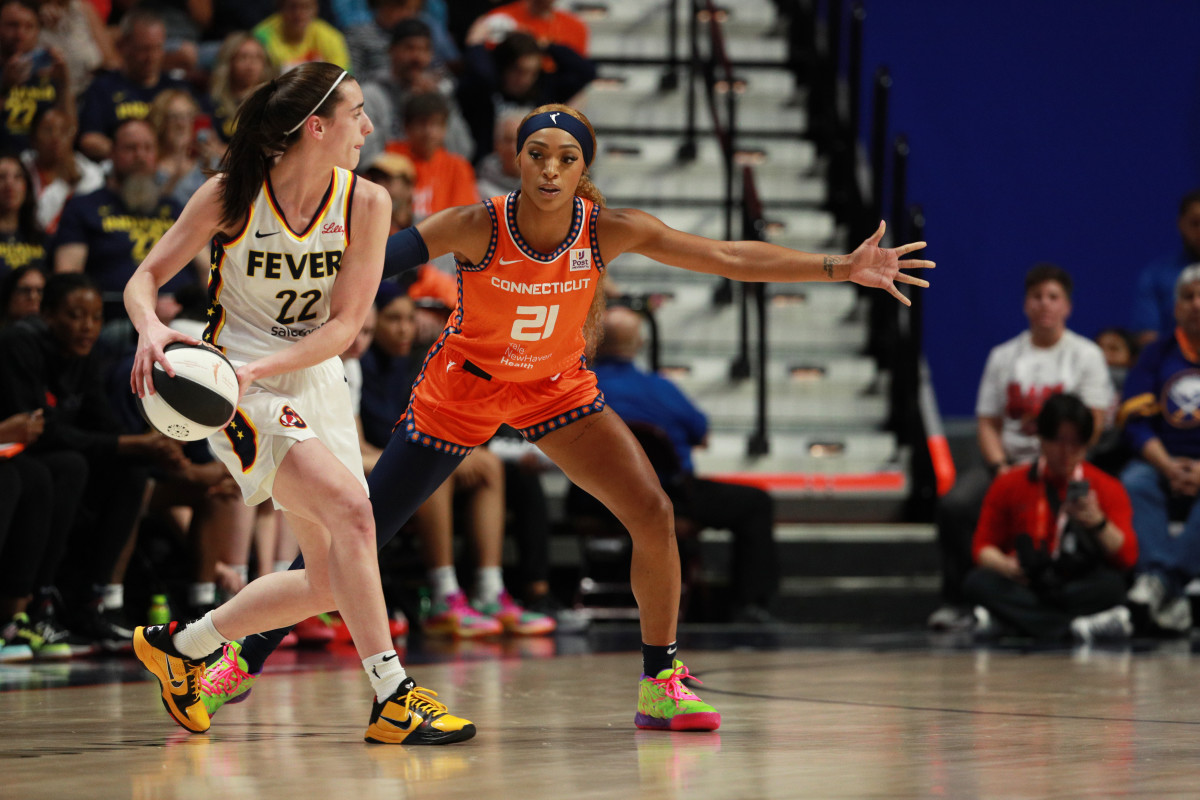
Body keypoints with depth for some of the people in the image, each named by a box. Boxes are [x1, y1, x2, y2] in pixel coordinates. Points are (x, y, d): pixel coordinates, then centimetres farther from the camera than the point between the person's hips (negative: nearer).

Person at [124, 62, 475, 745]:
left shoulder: (365, 203, -6)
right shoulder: (231, 196, -12)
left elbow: (343, 325, -9)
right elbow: (146, 278, -3)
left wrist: (261, 365, -24)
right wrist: (151, 328, -26)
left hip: (318, 383, 5)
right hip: (240, 388, -5)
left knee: (328, 582, 6)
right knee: (350, 506, -27)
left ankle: (179, 645, 27)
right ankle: (393, 698, -26)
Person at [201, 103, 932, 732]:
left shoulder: (609, 230, -21)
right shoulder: (478, 227, -28)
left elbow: (729, 258, -18)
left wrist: (842, 268, -22)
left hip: (557, 387, 3)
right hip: (464, 387, -2)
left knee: (653, 514, -13)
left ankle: (660, 684, 3)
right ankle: (242, 662, 13)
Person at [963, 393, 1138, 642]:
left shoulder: (1107, 488, 4)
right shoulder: (1009, 484, 8)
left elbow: (1127, 558, -5)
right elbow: (983, 546, 11)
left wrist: (1098, 523, -24)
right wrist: (1005, 565, -12)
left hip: (1078, 588, -2)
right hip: (1024, 588, 2)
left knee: (1110, 585, -34)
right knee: (977, 582, -29)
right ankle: (1079, 626, -38)